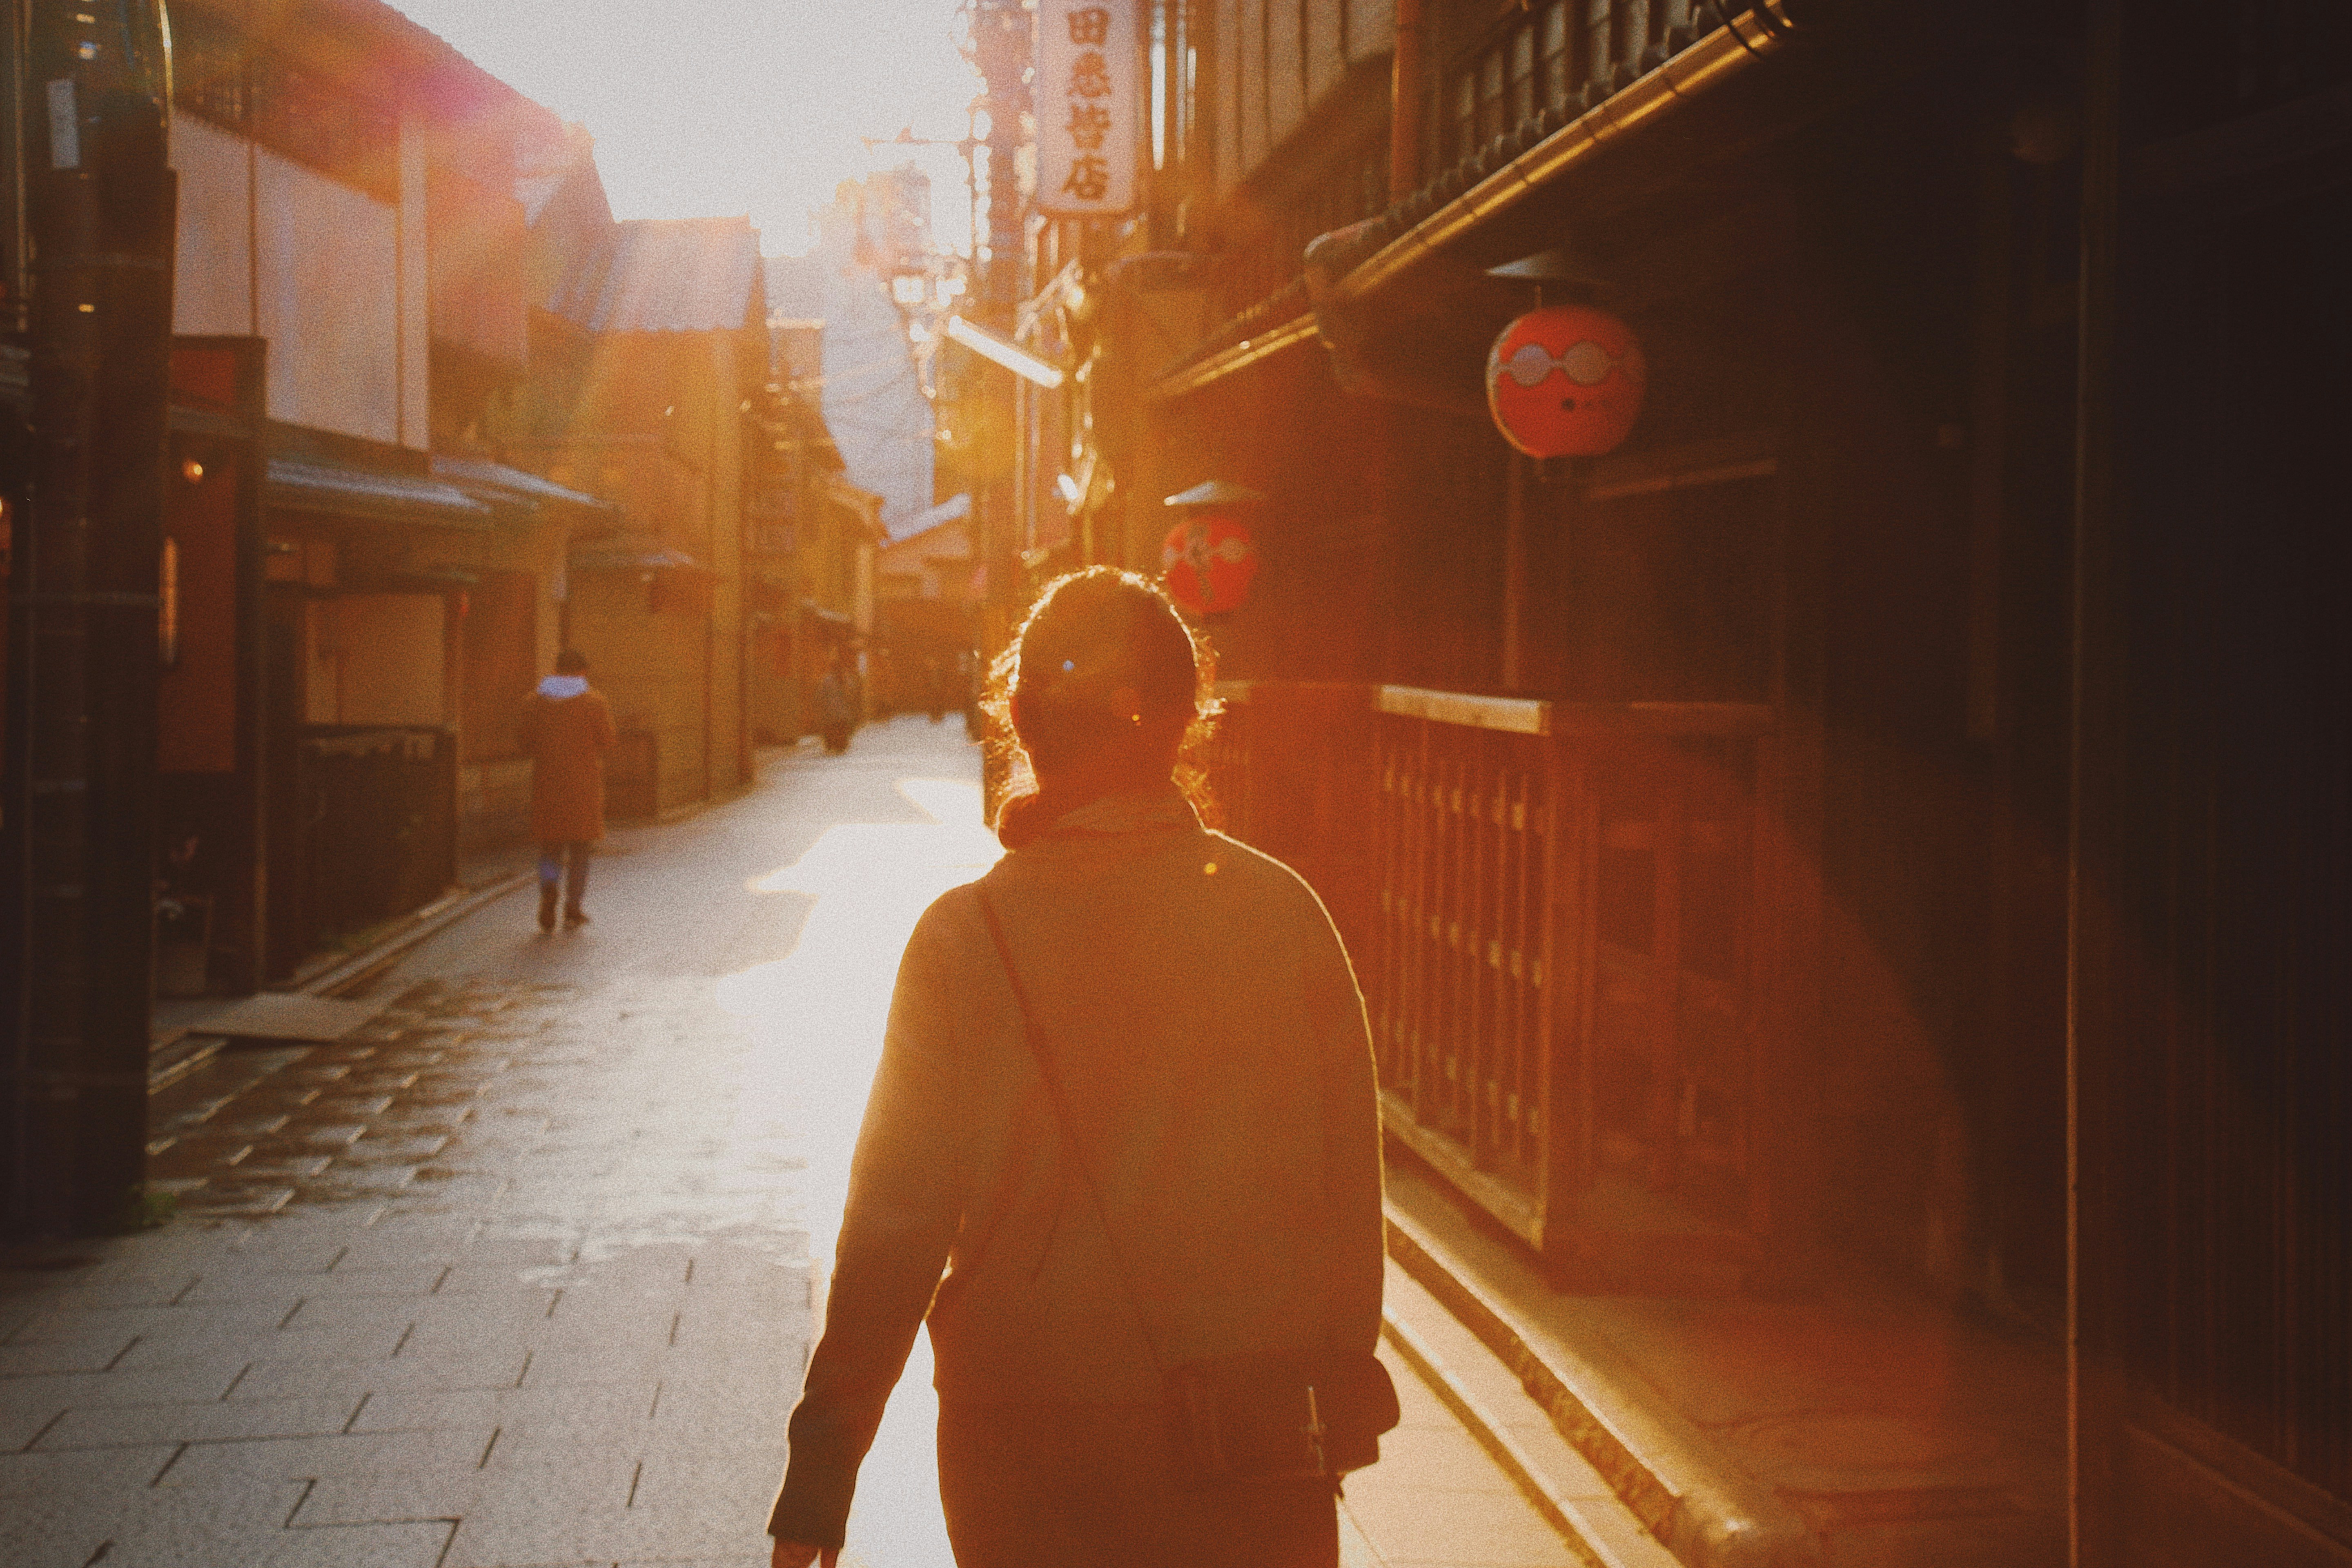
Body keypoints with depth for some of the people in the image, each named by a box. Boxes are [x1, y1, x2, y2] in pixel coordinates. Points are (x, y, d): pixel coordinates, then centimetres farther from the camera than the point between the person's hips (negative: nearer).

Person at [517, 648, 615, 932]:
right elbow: (607, 742, -5)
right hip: (584, 783, -2)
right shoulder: (594, 702, -6)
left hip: (546, 781, 2)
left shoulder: (535, 702, 1)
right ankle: (573, 910, 10)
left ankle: (549, 889, -18)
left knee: (551, 847, 11)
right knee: (580, 846, 11)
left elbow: (529, 744, 4)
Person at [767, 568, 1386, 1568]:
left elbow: (896, 1220, -11)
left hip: (1033, 1441, 0)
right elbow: (1352, 1192, -1)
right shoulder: (1285, 915, -6)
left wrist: (824, 1456, -2)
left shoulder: (968, 936, -11)